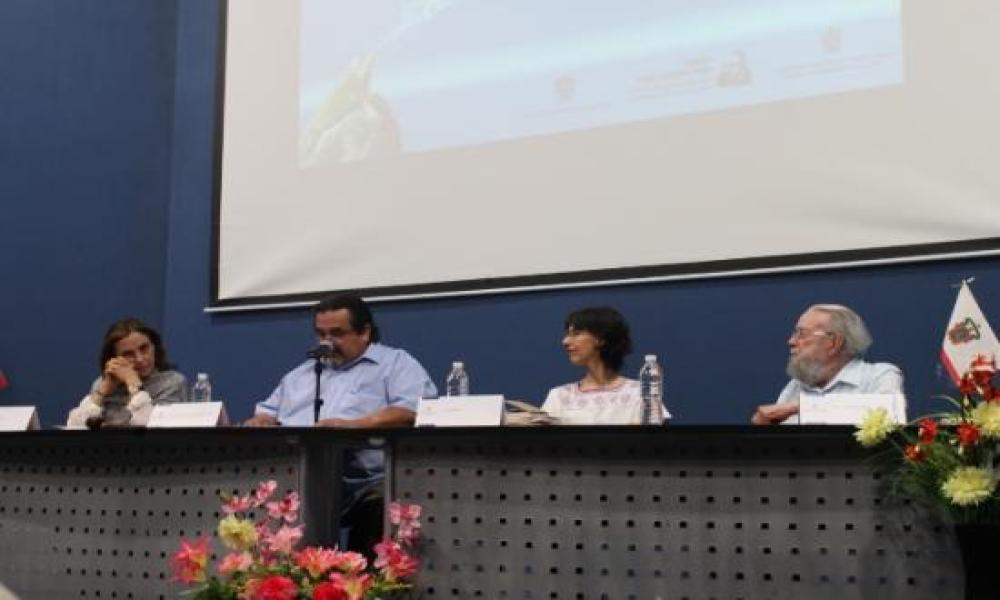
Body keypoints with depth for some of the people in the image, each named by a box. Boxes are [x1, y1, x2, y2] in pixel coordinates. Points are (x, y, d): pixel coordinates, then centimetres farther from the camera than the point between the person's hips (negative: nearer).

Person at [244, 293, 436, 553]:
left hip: (362, 483, -4)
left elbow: (417, 410, -6)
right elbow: (267, 412, 33)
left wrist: (355, 425, -17)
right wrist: (259, 423, 7)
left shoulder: (395, 363, 11)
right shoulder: (301, 373, 32)